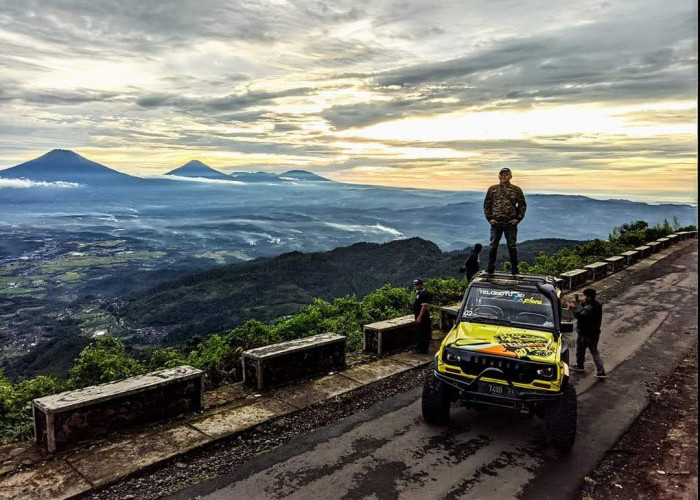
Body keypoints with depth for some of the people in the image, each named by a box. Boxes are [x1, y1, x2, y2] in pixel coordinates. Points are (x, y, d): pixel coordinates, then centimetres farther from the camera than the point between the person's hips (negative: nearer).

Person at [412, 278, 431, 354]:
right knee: (418, 333, 17)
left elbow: (424, 306, -23)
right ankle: (420, 348, 27)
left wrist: (419, 317, -25)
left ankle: (424, 350, 4)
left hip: (422, 317, -10)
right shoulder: (418, 292, 12)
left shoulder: (424, 293, -18)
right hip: (418, 316, 10)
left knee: (423, 334, -3)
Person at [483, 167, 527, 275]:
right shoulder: (492, 189, 4)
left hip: (511, 223, -1)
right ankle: (490, 268, 16)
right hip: (496, 223, 1)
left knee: (512, 246, 7)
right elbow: (486, 204, 7)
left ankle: (514, 269, 16)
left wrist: (518, 218, -3)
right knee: (493, 246, 7)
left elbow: (522, 205, 6)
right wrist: (489, 218, -2)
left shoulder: (516, 190, 2)